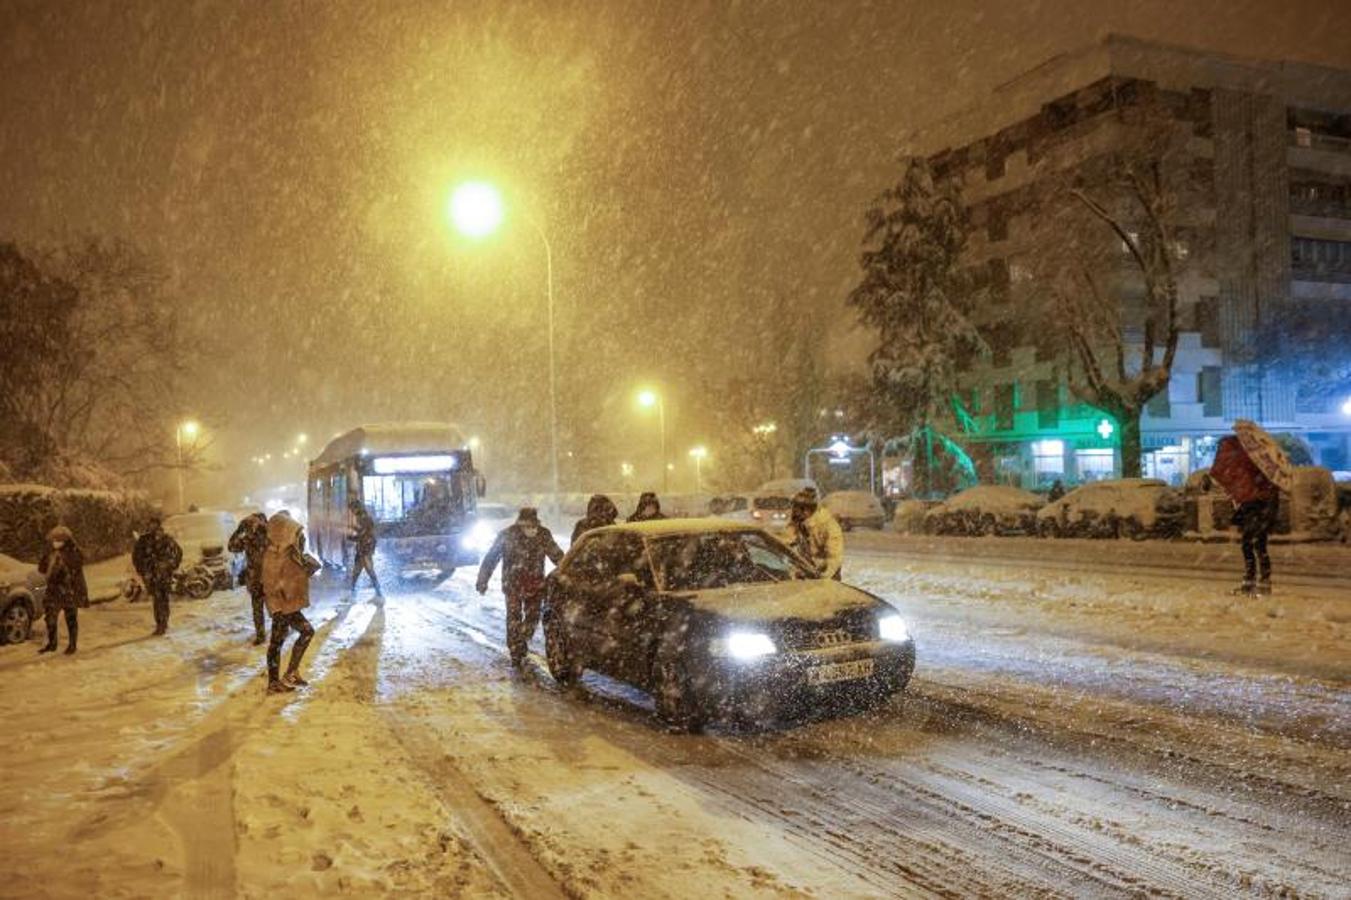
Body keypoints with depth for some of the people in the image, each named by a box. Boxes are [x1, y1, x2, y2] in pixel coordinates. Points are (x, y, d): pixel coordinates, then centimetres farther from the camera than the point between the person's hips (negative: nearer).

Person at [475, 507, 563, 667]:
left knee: (533, 616, 8)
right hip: (513, 585, -2)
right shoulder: (507, 535, -14)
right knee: (514, 618, -3)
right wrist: (482, 581, -7)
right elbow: (491, 558, -8)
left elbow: (557, 555, 5)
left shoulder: (543, 534, -8)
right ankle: (515, 654, 9)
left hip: (535, 584, 2)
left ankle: (521, 643, 34)